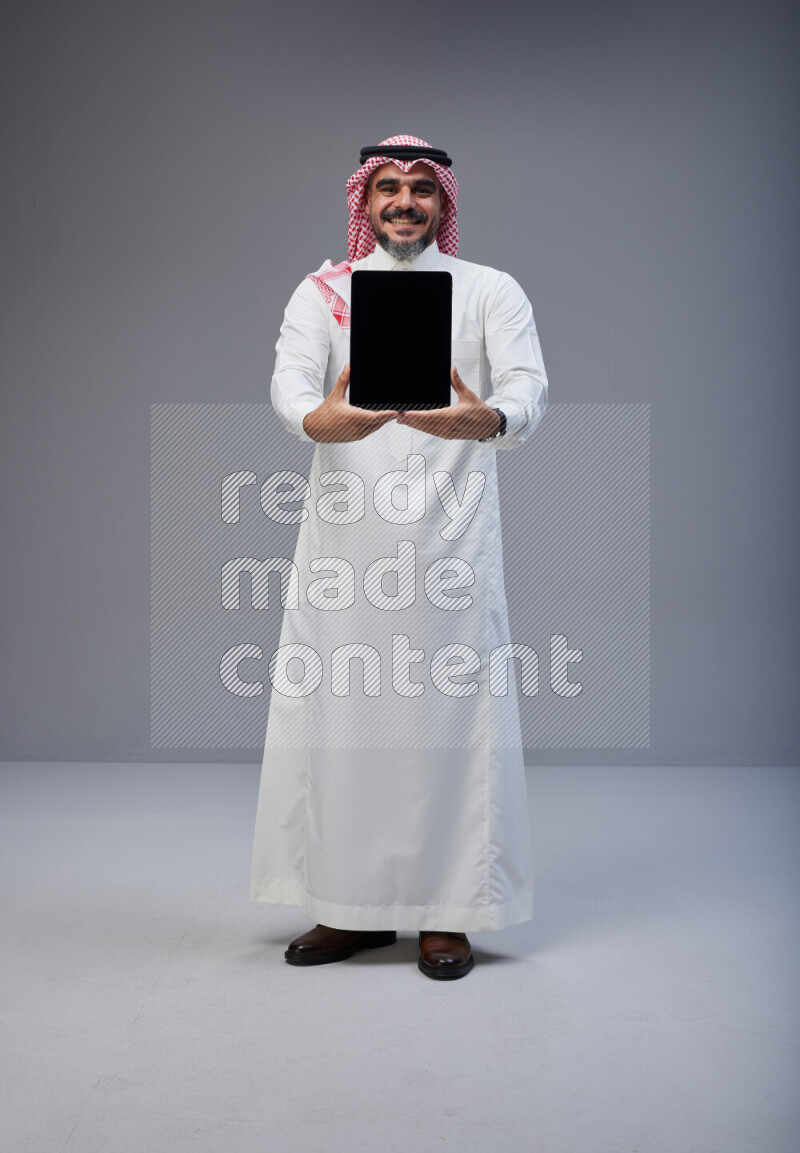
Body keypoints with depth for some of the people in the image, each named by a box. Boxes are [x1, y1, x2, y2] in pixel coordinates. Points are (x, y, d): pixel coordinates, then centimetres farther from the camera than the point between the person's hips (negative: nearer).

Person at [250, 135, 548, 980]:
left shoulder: (491, 292, 10)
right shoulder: (323, 292, 13)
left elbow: (527, 394, -5)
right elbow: (290, 385, -5)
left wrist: (483, 419, -29)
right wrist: (323, 419, -29)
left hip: (450, 534, -1)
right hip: (344, 532, 2)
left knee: (451, 713, -2)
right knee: (335, 710, 3)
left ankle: (447, 912, 9)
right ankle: (353, 905, 16)